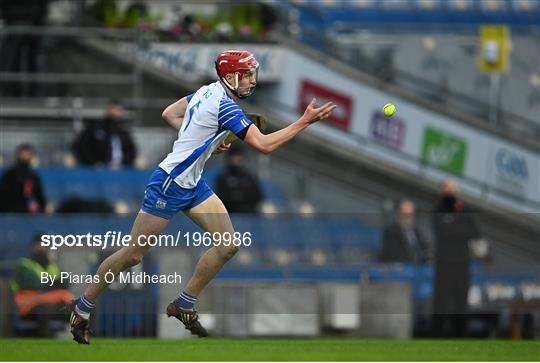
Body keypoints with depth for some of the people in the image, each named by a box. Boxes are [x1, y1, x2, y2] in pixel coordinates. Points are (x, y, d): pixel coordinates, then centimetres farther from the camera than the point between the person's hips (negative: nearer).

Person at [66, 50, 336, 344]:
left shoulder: (208, 91, 4)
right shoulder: (225, 106, -24)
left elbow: (170, 113, 17)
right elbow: (264, 145, -29)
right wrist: (304, 122, -23)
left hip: (192, 184, 10)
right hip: (169, 184, -10)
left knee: (228, 245, 0)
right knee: (134, 254, 0)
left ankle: (184, 305, 13)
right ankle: (82, 307, 15)